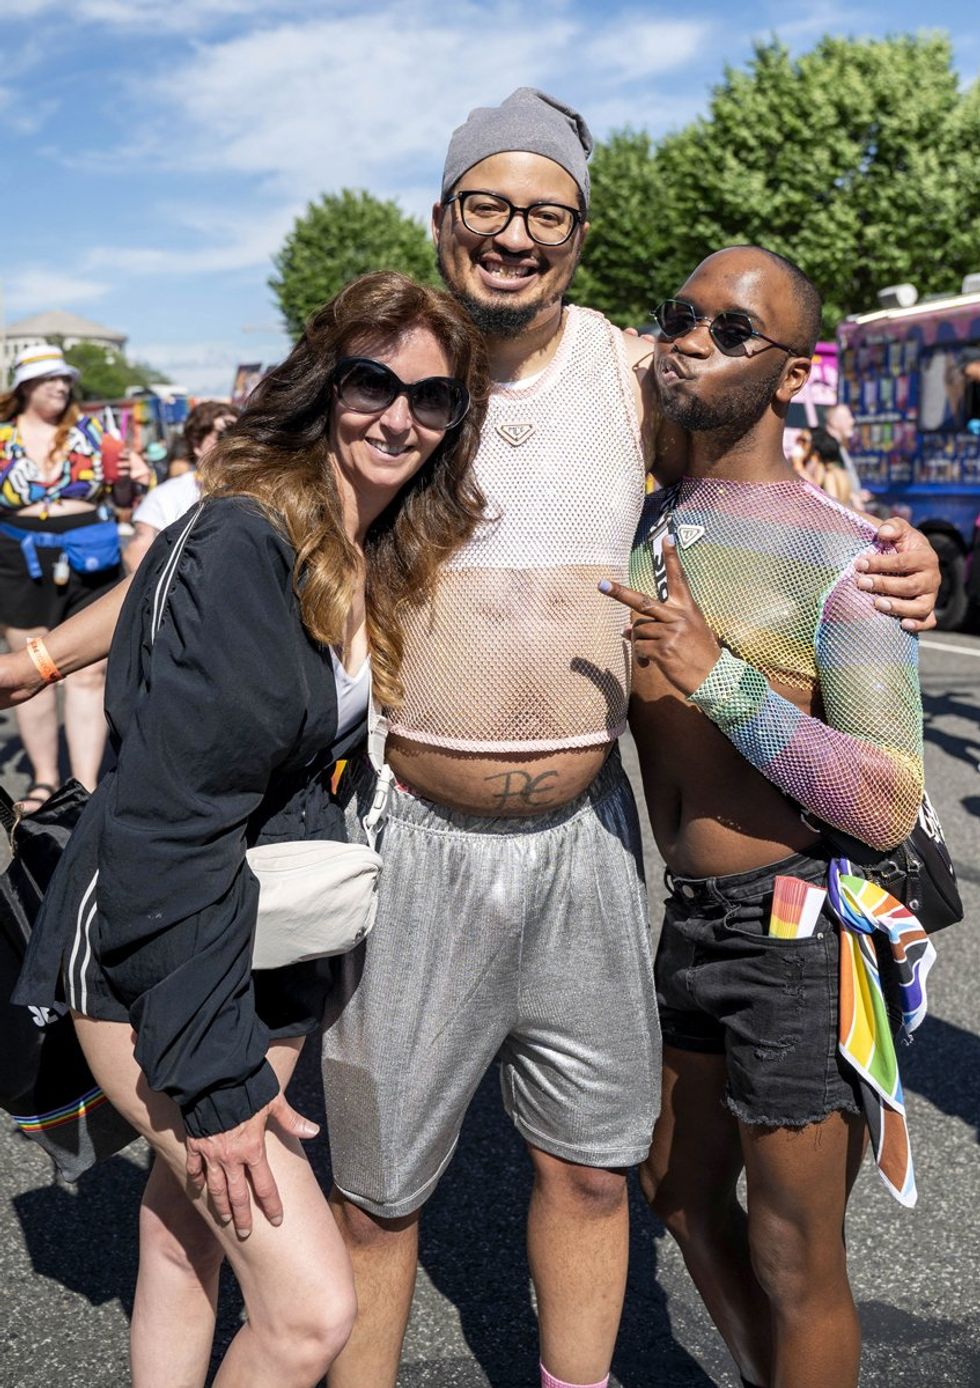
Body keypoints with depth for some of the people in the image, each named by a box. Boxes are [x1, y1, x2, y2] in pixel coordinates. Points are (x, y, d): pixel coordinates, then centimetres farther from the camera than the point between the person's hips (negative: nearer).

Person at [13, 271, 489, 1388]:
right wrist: (215, 1073, -22)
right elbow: (168, 819, -23)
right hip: (146, 956, -8)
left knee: (192, 1222, 21)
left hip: (268, 948, 8)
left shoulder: (386, 561, 6)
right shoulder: (241, 542, -21)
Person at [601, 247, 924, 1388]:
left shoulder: (840, 555, -16)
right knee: (683, 1195, 24)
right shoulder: (639, 525, 5)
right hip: (679, 914, 8)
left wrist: (723, 678, -31)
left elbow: (891, 806, -23)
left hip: (796, 923, -7)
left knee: (792, 1263, 8)